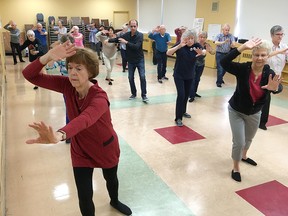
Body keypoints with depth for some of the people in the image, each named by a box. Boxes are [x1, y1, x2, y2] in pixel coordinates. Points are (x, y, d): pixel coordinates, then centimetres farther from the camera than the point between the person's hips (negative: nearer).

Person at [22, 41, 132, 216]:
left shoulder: (99, 97, -34)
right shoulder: (67, 86, -17)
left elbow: (85, 119, -56)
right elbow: (30, 75, -20)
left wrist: (59, 135, -77)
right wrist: (48, 57, -40)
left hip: (106, 147, -2)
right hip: (80, 150, 3)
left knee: (111, 178, 27)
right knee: (85, 196, 4)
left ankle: (115, 201, 62)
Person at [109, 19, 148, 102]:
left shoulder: (140, 35, -15)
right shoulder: (126, 35, -1)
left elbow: (136, 46, -27)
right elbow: (117, 39, 10)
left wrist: (126, 42, -25)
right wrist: (109, 40, -4)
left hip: (140, 60, -4)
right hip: (130, 60, 4)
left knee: (142, 77, -9)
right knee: (130, 78, 7)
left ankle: (144, 95, 2)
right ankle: (133, 94, 24)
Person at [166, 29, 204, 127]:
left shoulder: (196, 45, -9)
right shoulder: (180, 44, -17)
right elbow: (168, 53, -29)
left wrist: (201, 52, -46)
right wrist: (179, 46, -43)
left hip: (190, 75, 4)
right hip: (179, 75, -4)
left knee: (186, 95, 16)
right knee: (181, 95, -13)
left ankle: (183, 111, 40)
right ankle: (178, 118, -4)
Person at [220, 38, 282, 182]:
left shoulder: (269, 74, -17)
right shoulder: (243, 69, -24)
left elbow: (279, 88, -36)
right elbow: (224, 62, -40)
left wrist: (274, 88, -61)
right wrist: (243, 47, -48)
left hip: (254, 113, 4)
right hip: (236, 111, -4)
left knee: (249, 139, 26)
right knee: (239, 142, -4)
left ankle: (244, 156, 58)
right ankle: (236, 168, 23)